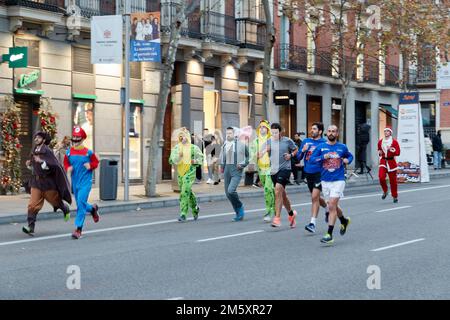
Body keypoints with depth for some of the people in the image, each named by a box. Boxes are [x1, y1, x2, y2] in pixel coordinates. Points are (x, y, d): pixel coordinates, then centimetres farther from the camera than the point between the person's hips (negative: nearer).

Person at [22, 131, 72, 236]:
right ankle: (31, 227, -11)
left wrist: (41, 161, -30)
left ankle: (66, 210, 45)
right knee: (33, 204, -7)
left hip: (48, 182, -5)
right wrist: (29, 164, 3)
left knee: (55, 200, 13)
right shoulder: (35, 151, 8)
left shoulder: (47, 151, -12)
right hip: (36, 181, 5)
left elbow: (54, 165, -22)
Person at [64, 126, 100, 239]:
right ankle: (93, 209, 48)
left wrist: (90, 165, -14)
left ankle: (78, 229, -13)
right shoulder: (69, 152, 3)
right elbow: (66, 164, 14)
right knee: (80, 204, 14)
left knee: (81, 202, -17)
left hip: (85, 181, -5)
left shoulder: (88, 152, -6)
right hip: (75, 182, 5)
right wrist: (68, 169, -7)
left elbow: (96, 162, 5)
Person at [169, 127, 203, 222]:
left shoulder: (193, 148, -2)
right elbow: (171, 160, -1)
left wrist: (195, 161, -9)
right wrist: (178, 156, -18)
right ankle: (195, 209, 38)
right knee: (188, 192, 15)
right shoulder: (176, 148, 5)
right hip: (180, 172, 4)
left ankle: (183, 214, -13)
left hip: (190, 172, -4)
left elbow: (201, 157, 10)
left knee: (184, 193, -15)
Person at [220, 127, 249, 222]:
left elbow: (249, 156, 2)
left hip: (236, 171, -6)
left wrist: (243, 164, -9)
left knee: (231, 190, -22)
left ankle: (240, 207, 5)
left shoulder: (241, 144, -6)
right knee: (227, 193, 6)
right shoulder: (224, 145, 10)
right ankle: (239, 214, 20)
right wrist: (222, 166, 13)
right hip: (227, 170, 6)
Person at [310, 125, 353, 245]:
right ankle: (344, 221, 45)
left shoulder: (342, 147, 3)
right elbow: (312, 159, -2)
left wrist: (347, 160, -1)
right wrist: (323, 157, -17)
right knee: (333, 206, 16)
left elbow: (350, 156, 21)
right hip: (325, 181, 3)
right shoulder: (321, 147, 3)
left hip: (338, 180, -3)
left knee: (332, 206, -14)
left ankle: (329, 234, -13)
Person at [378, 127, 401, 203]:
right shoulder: (380, 142, 7)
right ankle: (385, 191, 6)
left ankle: (395, 197, 19)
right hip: (383, 161, 2)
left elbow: (398, 153, -7)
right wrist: (379, 152, 2)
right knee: (381, 177, -19)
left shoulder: (394, 142, -4)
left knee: (393, 180, 4)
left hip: (391, 162, -2)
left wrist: (391, 149, -22)